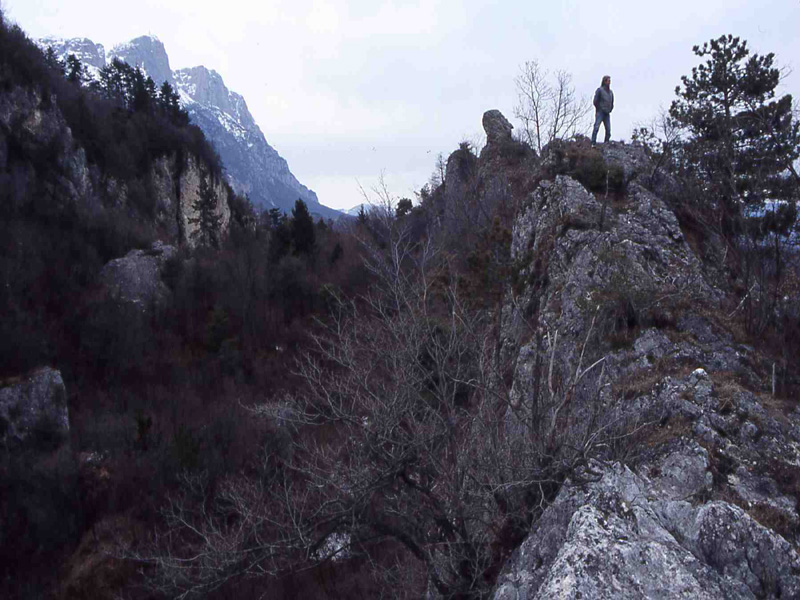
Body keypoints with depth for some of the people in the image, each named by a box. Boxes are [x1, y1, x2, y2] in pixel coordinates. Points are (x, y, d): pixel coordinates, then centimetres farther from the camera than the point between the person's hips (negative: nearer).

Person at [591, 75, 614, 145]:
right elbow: (595, 101, -6)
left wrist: (610, 110, 12)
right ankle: (593, 143, -18)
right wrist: (599, 109, -6)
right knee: (596, 127, -16)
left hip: (607, 114, 6)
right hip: (600, 113, -6)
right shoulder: (599, 90, -2)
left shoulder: (611, 92, 16)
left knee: (608, 130, -1)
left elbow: (612, 103, 24)